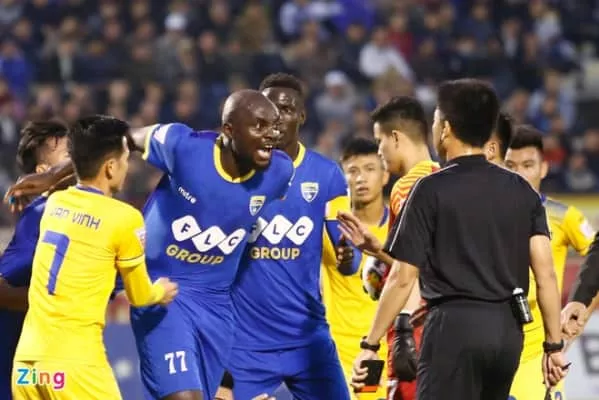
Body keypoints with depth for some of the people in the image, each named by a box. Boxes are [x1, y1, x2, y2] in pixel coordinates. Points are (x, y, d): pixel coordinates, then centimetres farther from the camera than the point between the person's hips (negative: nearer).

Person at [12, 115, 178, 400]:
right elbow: (139, 297, 9)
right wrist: (160, 293, 31)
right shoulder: (124, 218, -5)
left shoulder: (54, 204, 12)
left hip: (26, 361, 6)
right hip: (75, 362, -6)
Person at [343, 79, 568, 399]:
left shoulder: (432, 190, -6)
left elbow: (402, 279, -7)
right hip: (508, 328, 6)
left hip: (455, 325, -6)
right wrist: (554, 344, 10)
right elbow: (546, 274, 4)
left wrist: (370, 344, -1)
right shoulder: (521, 190, 8)